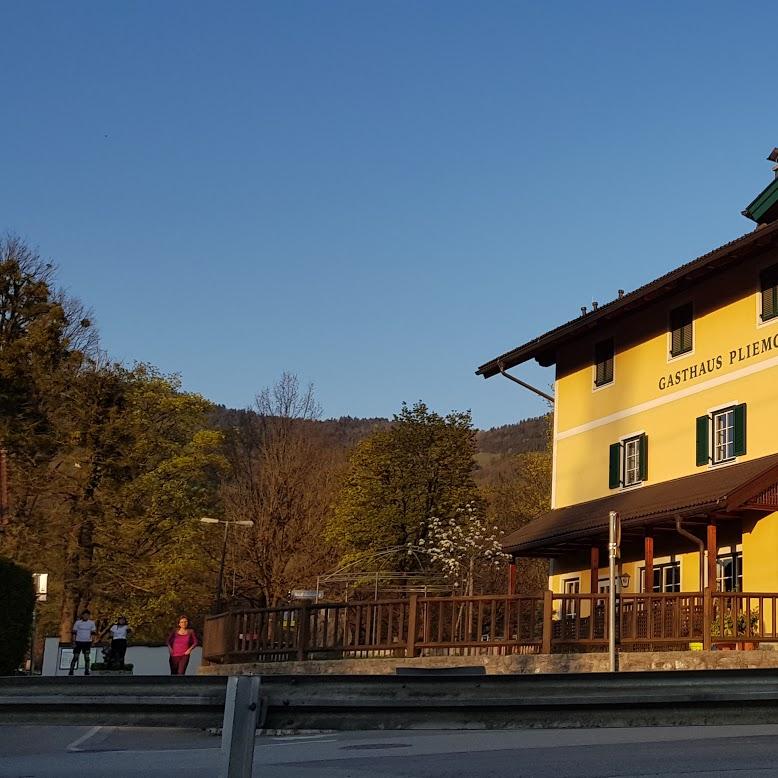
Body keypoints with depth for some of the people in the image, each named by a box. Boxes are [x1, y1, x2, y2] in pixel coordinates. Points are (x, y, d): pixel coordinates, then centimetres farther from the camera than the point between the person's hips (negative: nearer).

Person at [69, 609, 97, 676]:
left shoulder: (92, 623, 4)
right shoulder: (78, 622, 1)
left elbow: (93, 633, 6)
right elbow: (74, 632, 2)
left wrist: (92, 641, -3)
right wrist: (74, 642, -4)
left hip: (87, 642, 1)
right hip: (78, 642, -1)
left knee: (87, 657, 1)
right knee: (75, 657, -2)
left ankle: (86, 671, 8)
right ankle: (71, 671, 3)